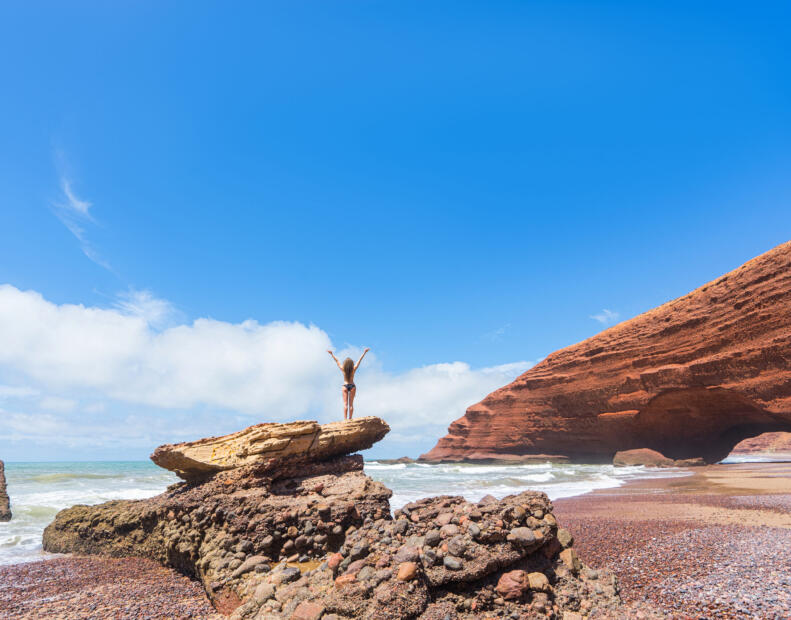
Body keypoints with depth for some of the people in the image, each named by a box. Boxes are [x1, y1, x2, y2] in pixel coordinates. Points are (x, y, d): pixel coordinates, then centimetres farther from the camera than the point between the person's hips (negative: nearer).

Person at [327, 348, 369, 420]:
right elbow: (359, 360, 0)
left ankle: (345, 419, -9)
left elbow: (337, 361, 3)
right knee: (351, 404, 3)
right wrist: (364, 352, 7)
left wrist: (332, 354, 13)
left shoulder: (343, 369, -7)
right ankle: (350, 419, 0)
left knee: (345, 404, -1)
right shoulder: (354, 369, -7)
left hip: (345, 386, 0)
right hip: (352, 386, 0)